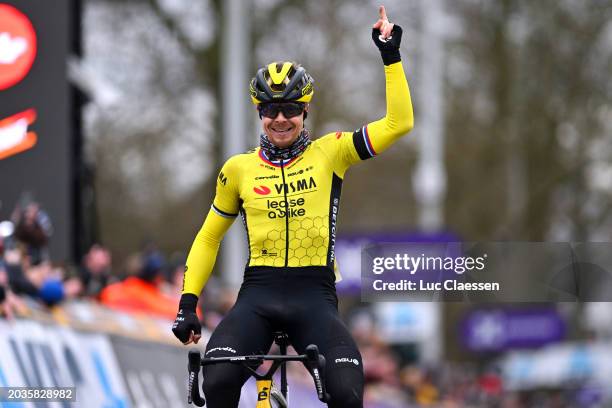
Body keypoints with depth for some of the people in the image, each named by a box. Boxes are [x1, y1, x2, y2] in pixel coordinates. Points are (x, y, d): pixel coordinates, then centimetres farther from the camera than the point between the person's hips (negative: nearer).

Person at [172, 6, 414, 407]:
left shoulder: (330, 153, 6)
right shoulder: (239, 169, 9)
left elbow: (399, 124, 0)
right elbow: (208, 238, 18)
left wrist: (391, 56, -5)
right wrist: (188, 302, 9)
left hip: (314, 297, -1)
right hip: (258, 296, 1)